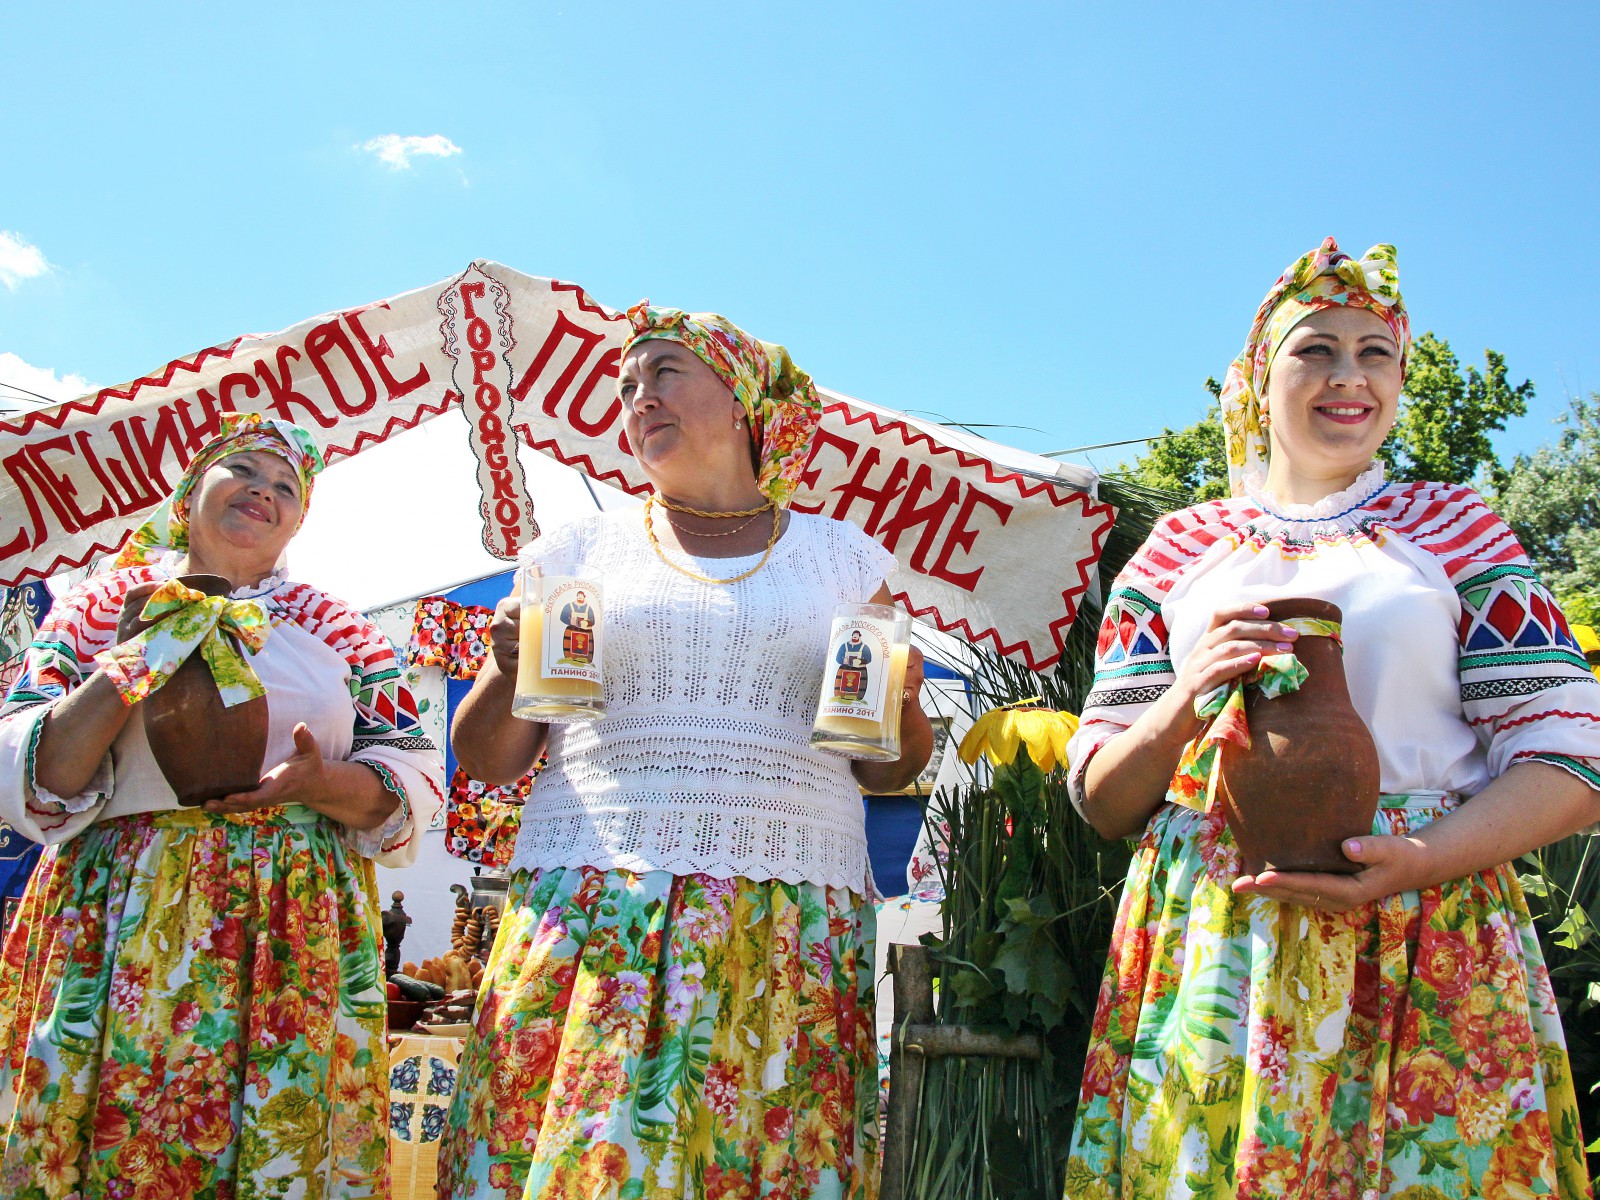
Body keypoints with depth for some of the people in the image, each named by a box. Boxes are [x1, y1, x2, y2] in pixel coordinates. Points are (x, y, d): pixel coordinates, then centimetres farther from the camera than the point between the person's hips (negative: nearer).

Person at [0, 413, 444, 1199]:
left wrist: (324, 783, -13)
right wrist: (135, 662, -11)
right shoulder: (108, 603, 10)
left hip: (298, 938, 1)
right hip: (118, 930, 0)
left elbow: (415, 779, 7)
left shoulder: (336, 627, 12)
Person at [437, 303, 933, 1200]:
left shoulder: (841, 557, 14)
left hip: (790, 929, 0)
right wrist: (507, 672, -7)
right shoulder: (584, 549, 13)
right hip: (595, 913, 0)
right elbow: (489, 761, 12)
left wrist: (901, 702, -5)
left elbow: (888, 769, 16)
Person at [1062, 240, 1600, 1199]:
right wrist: (1186, 702, -11)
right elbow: (1103, 802, 10)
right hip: (1207, 944, 1)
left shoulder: (1457, 530, 10)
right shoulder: (1179, 551, 12)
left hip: (1427, 957, 0)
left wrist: (1417, 863, -17)